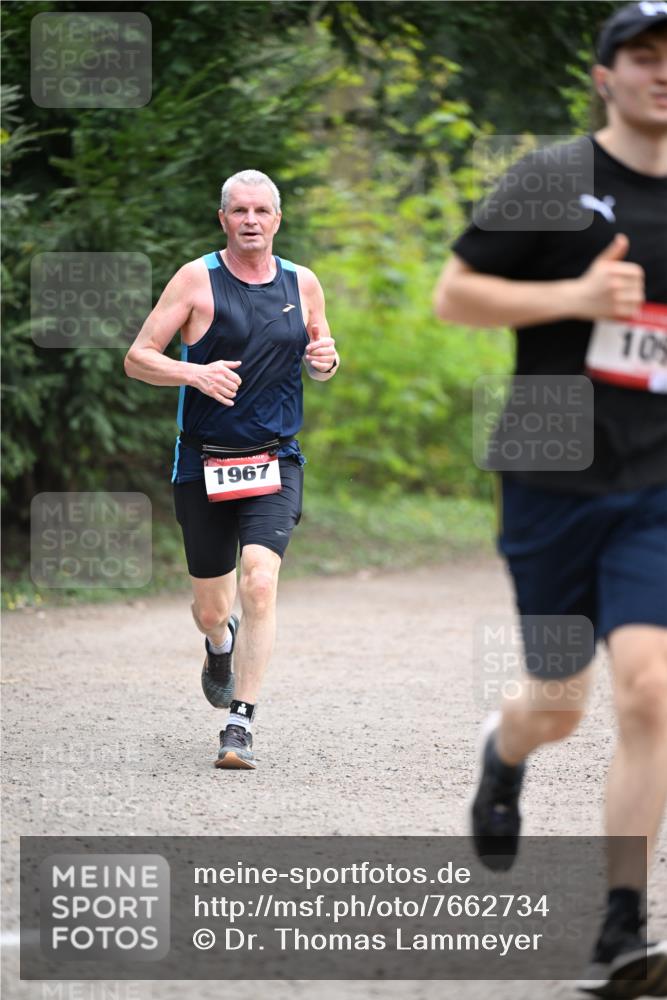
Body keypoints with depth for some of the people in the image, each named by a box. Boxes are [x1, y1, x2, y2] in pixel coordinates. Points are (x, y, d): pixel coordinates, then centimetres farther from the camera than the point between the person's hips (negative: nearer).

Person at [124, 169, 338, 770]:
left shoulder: (302, 285, 7)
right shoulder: (197, 280, -3)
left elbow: (319, 361, 23)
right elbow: (137, 359, -5)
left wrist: (325, 361, -2)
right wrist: (196, 373, -22)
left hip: (275, 464, 1)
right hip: (204, 465, -1)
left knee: (259, 585, -20)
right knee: (211, 608, 9)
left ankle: (241, 726, -17)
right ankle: (221, 647, 47)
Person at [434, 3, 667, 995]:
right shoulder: (553, 180, -4)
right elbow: (452, 293, -5)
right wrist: (573, 296, -16)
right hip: (553, 478, -2)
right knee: (558, 706, 10)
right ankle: (503, 757, 49)